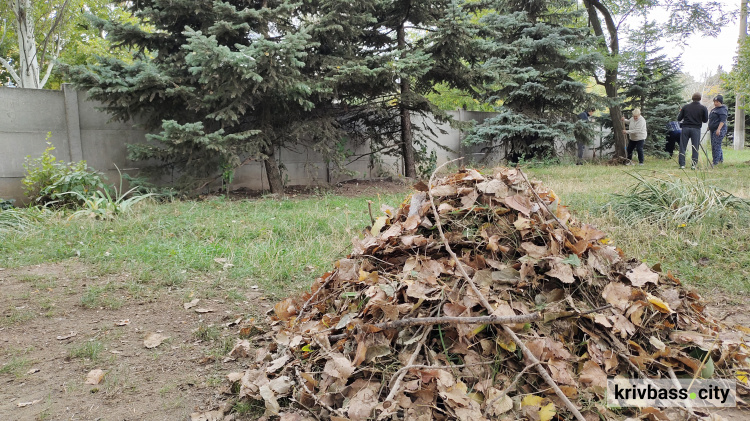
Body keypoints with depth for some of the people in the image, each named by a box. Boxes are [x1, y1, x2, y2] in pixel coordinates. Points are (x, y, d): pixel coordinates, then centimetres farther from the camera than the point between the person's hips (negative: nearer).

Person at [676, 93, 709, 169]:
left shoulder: (685, 107, 4)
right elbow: (705, 120, 5)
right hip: (696, 129, -1)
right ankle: (694, 165, 3)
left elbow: (679, 119, 7)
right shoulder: (703, 108, 0)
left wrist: (680, 112, 25)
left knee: (683, 147, 4)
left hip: (685, 128, 1)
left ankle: (682, 164, 1)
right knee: (695, 147, 5)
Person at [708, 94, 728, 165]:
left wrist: (718, 129, -27)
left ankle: (716, 162, -13)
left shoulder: (722, 110, -11)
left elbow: (723, 121, -20)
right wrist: (709, 126, 28)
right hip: (713, 130, 10)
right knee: (714, 145, 14)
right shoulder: (714, 109, 18)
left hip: (719, 130, -10)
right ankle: (721, 159, 27)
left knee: (716, 146, -13)